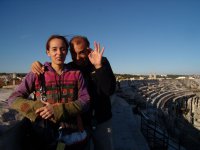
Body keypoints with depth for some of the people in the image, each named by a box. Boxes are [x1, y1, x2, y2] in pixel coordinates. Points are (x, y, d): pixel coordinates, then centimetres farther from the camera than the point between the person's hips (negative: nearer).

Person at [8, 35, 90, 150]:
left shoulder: (76, 74, -1)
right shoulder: (37, 74, -3)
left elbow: (85, 101, -8)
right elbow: (14, 98, -3)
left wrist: (57, 110, -20)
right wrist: (38, 108, -20)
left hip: (72, 134, 1)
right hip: (44, 134, -1)